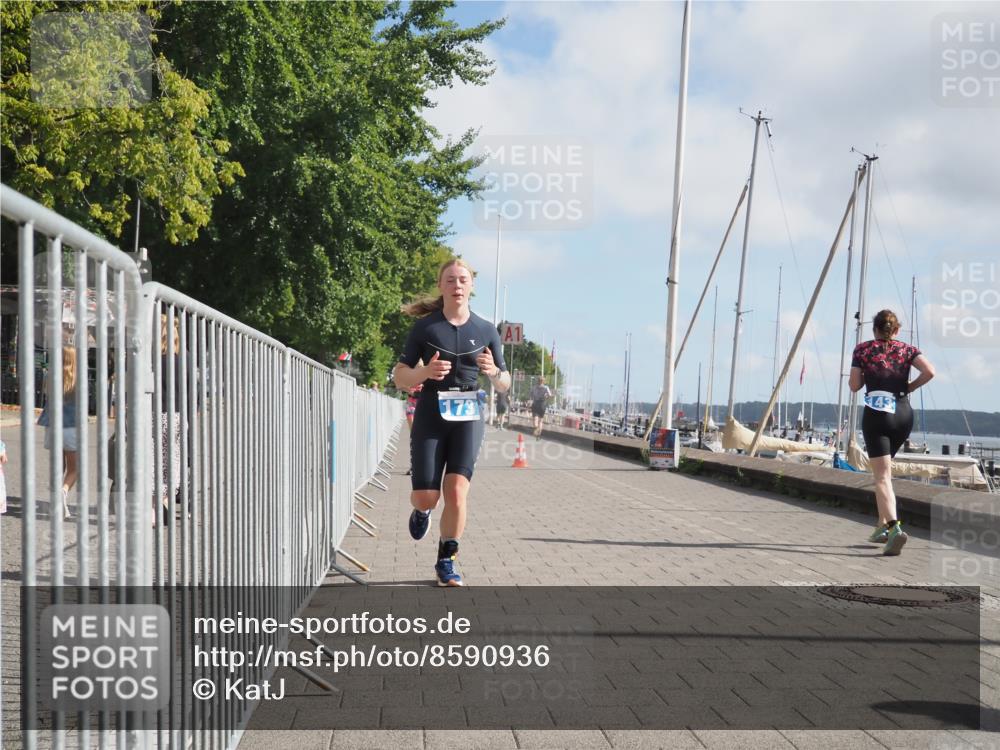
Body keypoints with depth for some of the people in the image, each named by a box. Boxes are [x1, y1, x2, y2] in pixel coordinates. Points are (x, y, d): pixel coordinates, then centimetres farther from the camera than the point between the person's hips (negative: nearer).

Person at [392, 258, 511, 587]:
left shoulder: (485, 330, 5)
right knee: (425, 497, -3)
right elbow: (399, 377, 0)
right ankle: (422, 511, 36)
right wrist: (426, 372, -20)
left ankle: (446, 562, 7)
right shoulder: (425, 326, 0)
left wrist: (493, 371, -13)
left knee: (456, 493, -12)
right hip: (430, 414, 0)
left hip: (468, 416, 1)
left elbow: (504, 384, 10)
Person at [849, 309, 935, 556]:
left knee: (882, 476, -9)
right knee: (884, 470, 21)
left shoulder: (863, 349, 4)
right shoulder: (907, 349, 9)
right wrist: (910, 387, 9)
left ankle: (894, 527, -30)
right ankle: (882, 526, 21)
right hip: (903, 413, 4)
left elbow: (854, 385, 0)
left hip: (877, 413, -4)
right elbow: (929, 371, -7)